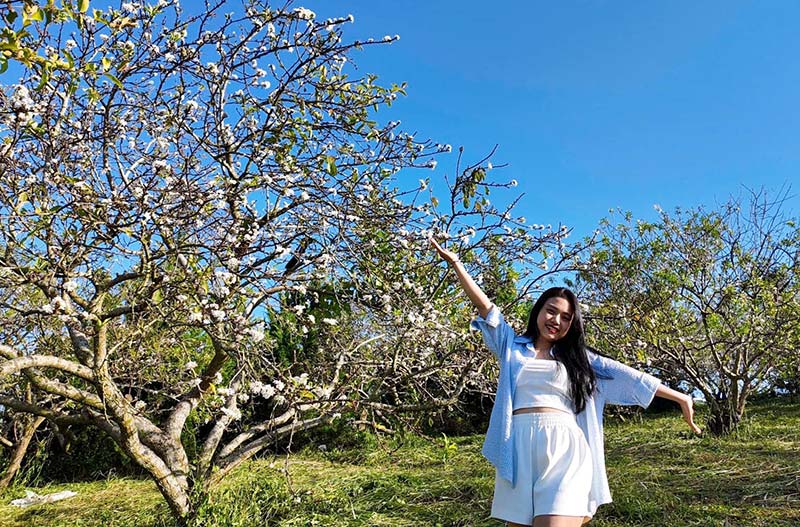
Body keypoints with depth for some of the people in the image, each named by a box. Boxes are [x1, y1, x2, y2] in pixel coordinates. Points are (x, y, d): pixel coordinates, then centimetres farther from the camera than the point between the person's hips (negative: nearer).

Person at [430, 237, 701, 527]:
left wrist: (680, 397, 11)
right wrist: (455, 262, 5)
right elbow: (485, 307, 10)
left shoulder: (579, 358, 18)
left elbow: (628, 376, 14)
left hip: (564, 451, -1)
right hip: (519, 452, 1)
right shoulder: (512, 345, 17)